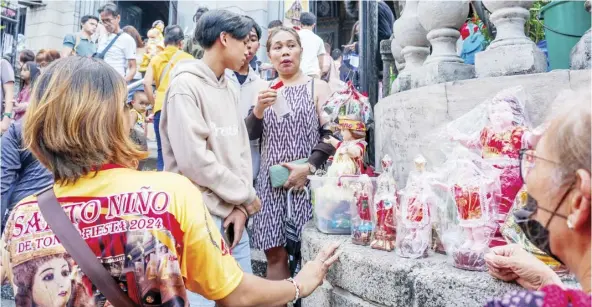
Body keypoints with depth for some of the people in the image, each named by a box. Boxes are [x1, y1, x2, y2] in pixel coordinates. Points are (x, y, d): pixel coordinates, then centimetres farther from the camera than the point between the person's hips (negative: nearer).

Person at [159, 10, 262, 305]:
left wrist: (241, 207, -3)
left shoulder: (230, 90, 12)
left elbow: (241, 149, 10)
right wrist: (247, 197, -9)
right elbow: (194, 159, -19)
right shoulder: (185, 84, -11)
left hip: (232, 214, 7)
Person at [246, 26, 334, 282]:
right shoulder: (264, 90, 12)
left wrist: (309, 166, -16)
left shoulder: (318, 87, 4)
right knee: (275, 253, 4)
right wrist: (259, 109, -14)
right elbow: (250, 135, 5)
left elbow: (330, 135, -3)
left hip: (306, 180, -2)